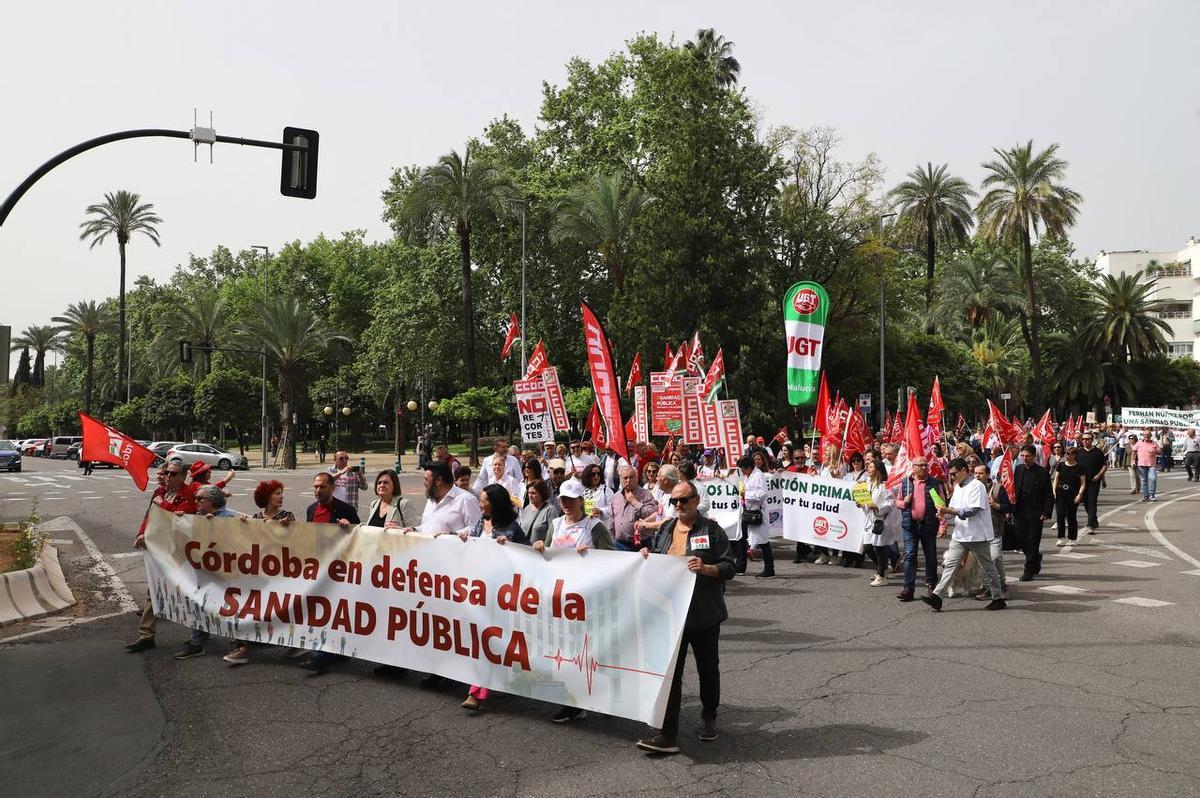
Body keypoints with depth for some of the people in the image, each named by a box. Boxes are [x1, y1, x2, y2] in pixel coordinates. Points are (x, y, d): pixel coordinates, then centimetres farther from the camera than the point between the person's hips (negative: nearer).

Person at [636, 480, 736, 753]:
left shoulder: (712, 530, -5)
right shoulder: (665, 530, 10)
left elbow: (729, 568, -7)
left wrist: (705, 568, -24)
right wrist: (647, 556, 0)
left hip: (705, 615, -3)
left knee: (708, 669, 16)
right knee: (670, 673, -1)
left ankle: (709, 719, 37)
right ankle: (668, 735, 0)